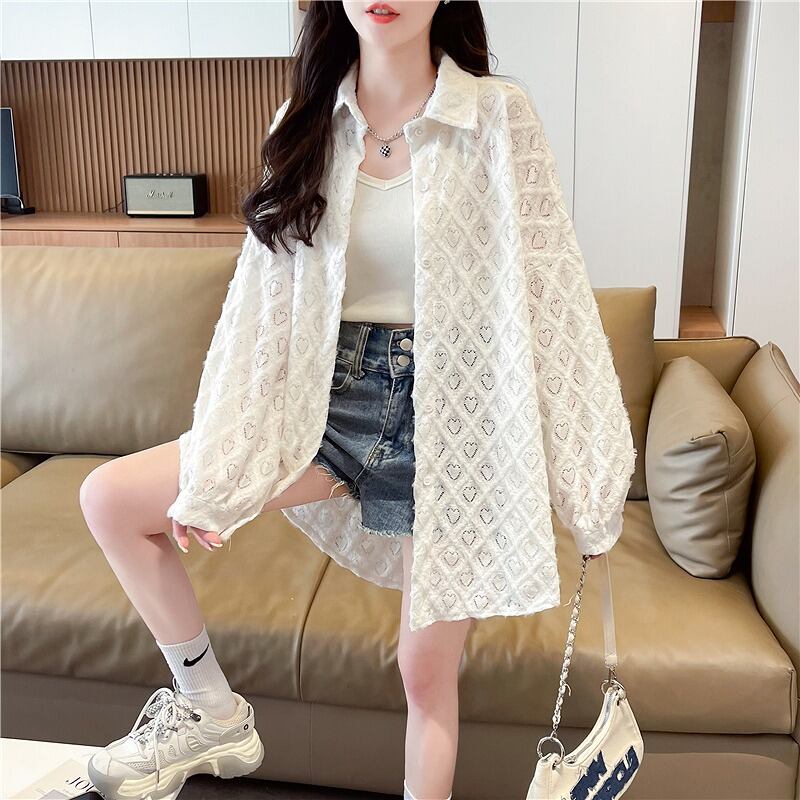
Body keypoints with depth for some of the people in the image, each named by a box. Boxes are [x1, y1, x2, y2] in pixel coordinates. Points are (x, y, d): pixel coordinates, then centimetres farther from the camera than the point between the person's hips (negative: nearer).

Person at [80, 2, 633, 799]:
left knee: (427, 670, 5)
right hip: (335, 397, 4)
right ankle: (211, 711, 16)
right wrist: (213, 471, -1)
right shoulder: (305, 125, 3)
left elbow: (550, 294, -8)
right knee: (109, 497, -2)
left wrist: (592, 476, -7)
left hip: (450, 412, -3)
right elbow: (263, 298, 1)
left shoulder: (496, 118, -7)